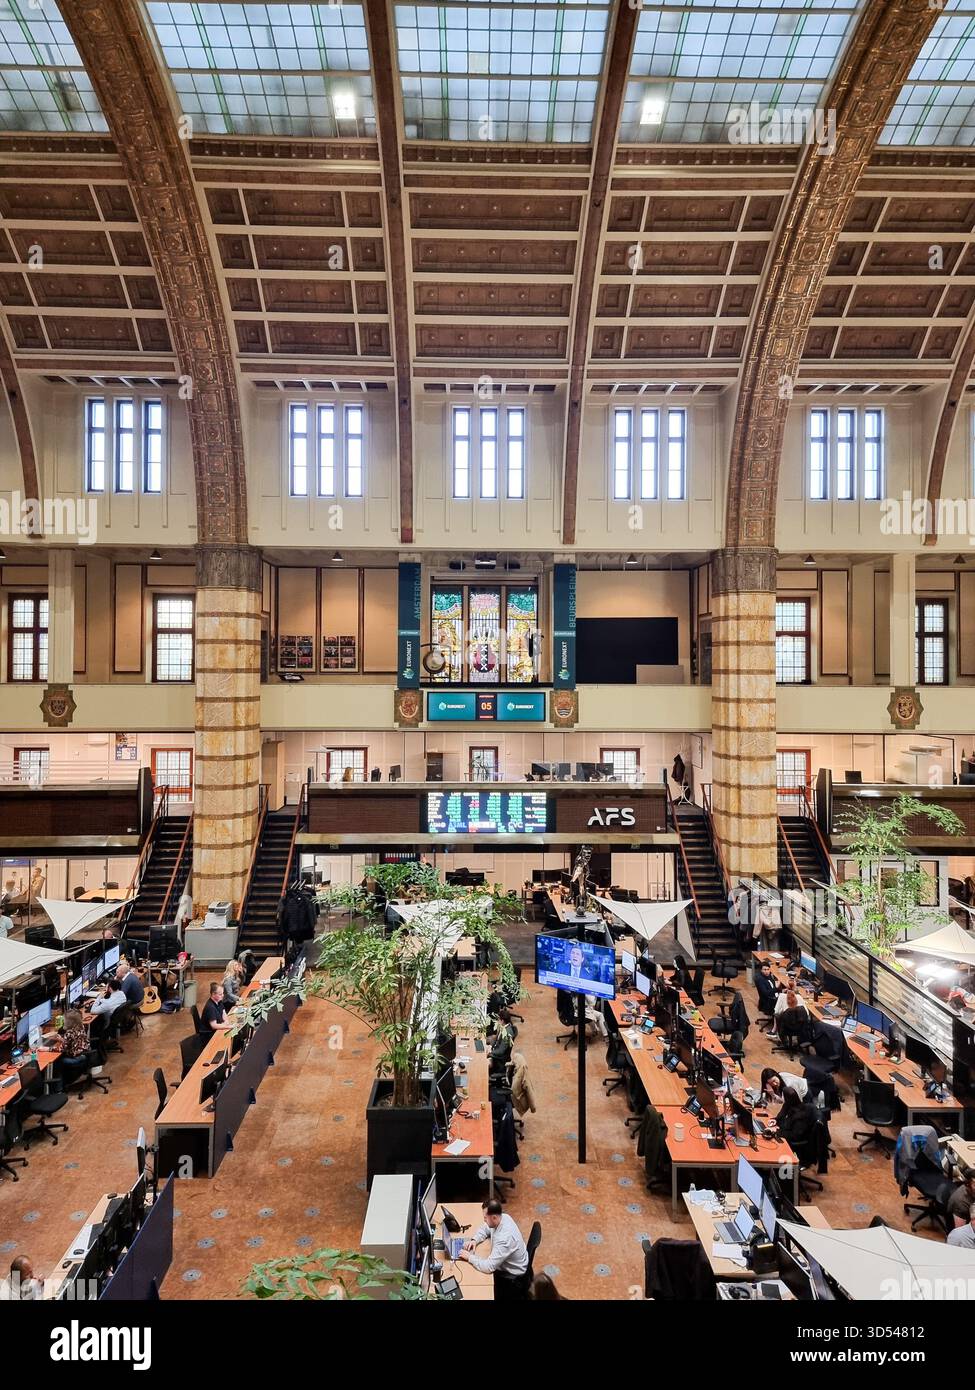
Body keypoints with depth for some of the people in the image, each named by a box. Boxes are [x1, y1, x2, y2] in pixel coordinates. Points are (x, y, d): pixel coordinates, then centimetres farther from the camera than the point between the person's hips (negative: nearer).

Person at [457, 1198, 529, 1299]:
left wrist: (469, 1257, -24)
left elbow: (489, 1267, -36)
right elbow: (484, 1228, 7)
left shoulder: (505, 1238, -37)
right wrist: (474, 1240, -11)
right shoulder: (503, 1217, -12)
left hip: (512, 1279, -7)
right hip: (504, 1267, 7)